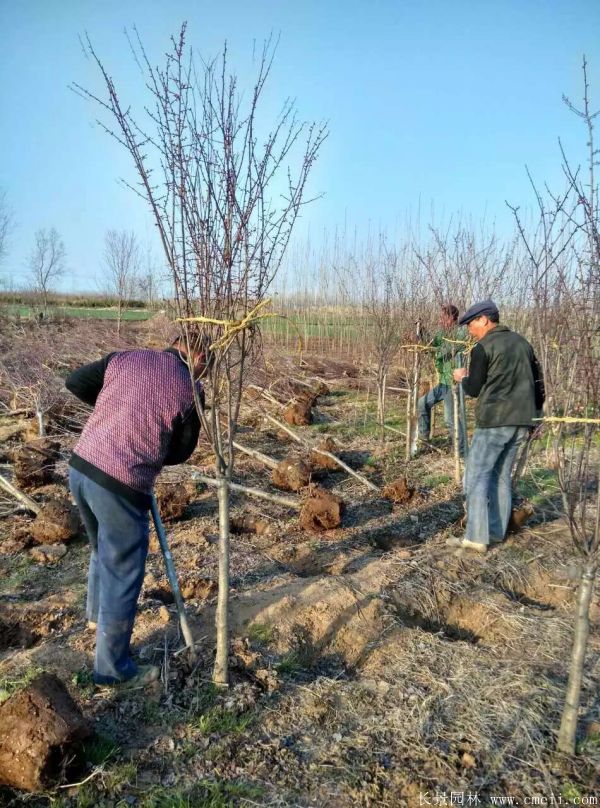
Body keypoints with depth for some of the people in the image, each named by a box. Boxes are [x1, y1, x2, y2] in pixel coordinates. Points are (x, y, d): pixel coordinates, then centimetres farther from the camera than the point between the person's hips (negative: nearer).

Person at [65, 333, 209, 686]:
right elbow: (179, 453, 2)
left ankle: (97, 612, 56)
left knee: (104, 548, 31)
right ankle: (113, 667, 24)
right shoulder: (190, 392, -7)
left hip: (81, 467, 7)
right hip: (121, 486, -7)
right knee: (123, 574, 10)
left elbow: (75, 382, 11)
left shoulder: (124, 358, 4)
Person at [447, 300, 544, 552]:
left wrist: (462, 378, 15)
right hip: (520, 422, 7)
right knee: (501, 476, 15)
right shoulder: (522, 342, 14)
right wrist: (534, 413, 24)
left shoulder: (483, 348, -8)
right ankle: (497, 532, 18)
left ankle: (476, 537, -5)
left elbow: (474, 389, -5)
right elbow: (538, 382, 16)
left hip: (493, 421, -7)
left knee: (476, 476, -2)